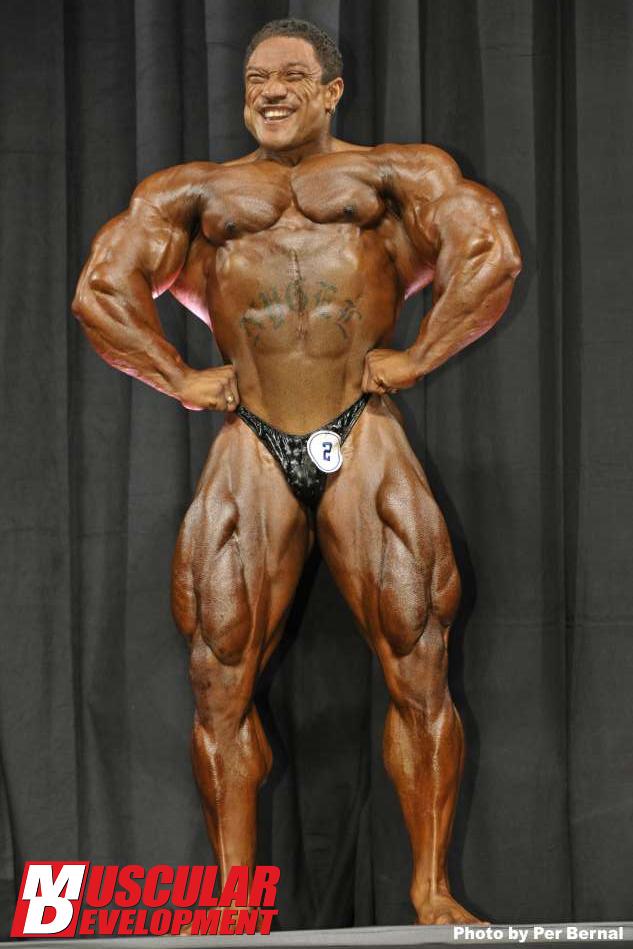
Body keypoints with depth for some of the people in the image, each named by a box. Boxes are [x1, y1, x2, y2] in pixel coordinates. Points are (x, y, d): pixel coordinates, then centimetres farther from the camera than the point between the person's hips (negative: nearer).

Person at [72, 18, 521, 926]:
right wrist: (181, 380, 5)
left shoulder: (389, 174, 11)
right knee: (221, 680, -2)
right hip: (253, 446, 2)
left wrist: (416, 359, -3)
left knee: (419, 667, -5)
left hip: (363, 437, -2)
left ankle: (432, 890, 5)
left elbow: (490, 254, 1)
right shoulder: (198, 192, 17)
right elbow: (101, 288, 14)